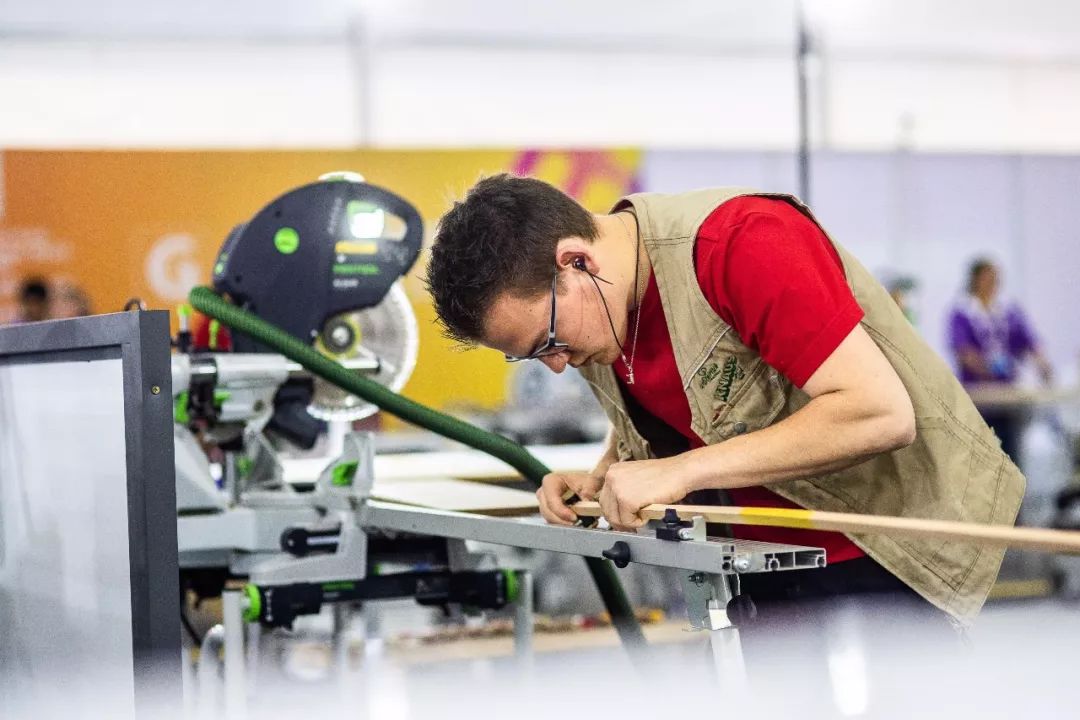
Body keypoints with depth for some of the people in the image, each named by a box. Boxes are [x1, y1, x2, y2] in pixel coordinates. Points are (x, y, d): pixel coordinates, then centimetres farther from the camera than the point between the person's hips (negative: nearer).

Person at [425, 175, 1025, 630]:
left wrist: (681, 471, -30)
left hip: (884, 558, -7)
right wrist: (602, 479, -4)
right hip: (766, 562, 7)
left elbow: (881, 413, -30)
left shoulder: (742, 243, -25)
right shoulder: (595, 304, 0)